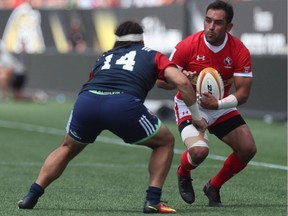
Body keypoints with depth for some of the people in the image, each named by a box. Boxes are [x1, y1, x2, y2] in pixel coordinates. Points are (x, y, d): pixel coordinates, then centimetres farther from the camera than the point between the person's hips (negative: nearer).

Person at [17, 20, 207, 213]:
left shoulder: (104, 58, 36)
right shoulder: (152, 55, 26)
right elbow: (182, 82, 13)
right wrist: (197, 117, 22)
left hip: (86, 101, 3)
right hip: (124, 105, -3)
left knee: (68, 148, 32)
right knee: (165, 142, 21)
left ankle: (31, 196, 21)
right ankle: (153, 201, 10)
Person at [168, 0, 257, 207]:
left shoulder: (240, 51, -16)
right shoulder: (187, 46, -20)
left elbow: (243, 93, -16)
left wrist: (218, 104, -33)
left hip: (221, 106, 3)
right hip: (189, 106, -3)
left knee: (248, 149, -10)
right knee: (199, 150, -28)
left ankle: (214, 187, 16)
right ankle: (183, 174, 10)